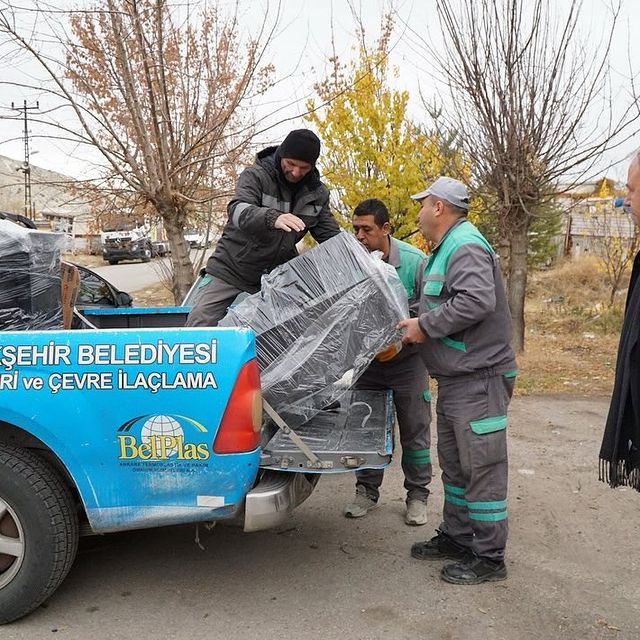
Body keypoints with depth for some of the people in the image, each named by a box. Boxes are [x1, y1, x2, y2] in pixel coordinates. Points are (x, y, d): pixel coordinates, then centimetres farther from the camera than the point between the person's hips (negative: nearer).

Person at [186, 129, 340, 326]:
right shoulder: (255, 175, -15)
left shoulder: (317, 193, 0)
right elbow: (237, 210, -34)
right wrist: (272, 218, -54)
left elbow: (332, 236, 6)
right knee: (200, 321, -11)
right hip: (231, 271, -3)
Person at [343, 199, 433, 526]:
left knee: (415, 431, 7)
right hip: (366, 360, 3)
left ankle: (417, 495, 22)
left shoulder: (414, 261, -19)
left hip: (407, 360, -2)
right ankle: (367, 490, 28)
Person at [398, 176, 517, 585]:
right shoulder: (448, 248, 18)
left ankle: (489, 557, 7)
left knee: (482, 467, -3)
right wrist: (419, 324, 13)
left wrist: (425, 326, -21)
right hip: (455, 378, 11)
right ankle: (457, 537, 31)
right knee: (455, 464, 18)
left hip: (479, 379, -11)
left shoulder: (466, 246, -15)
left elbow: (477, 301, -29)